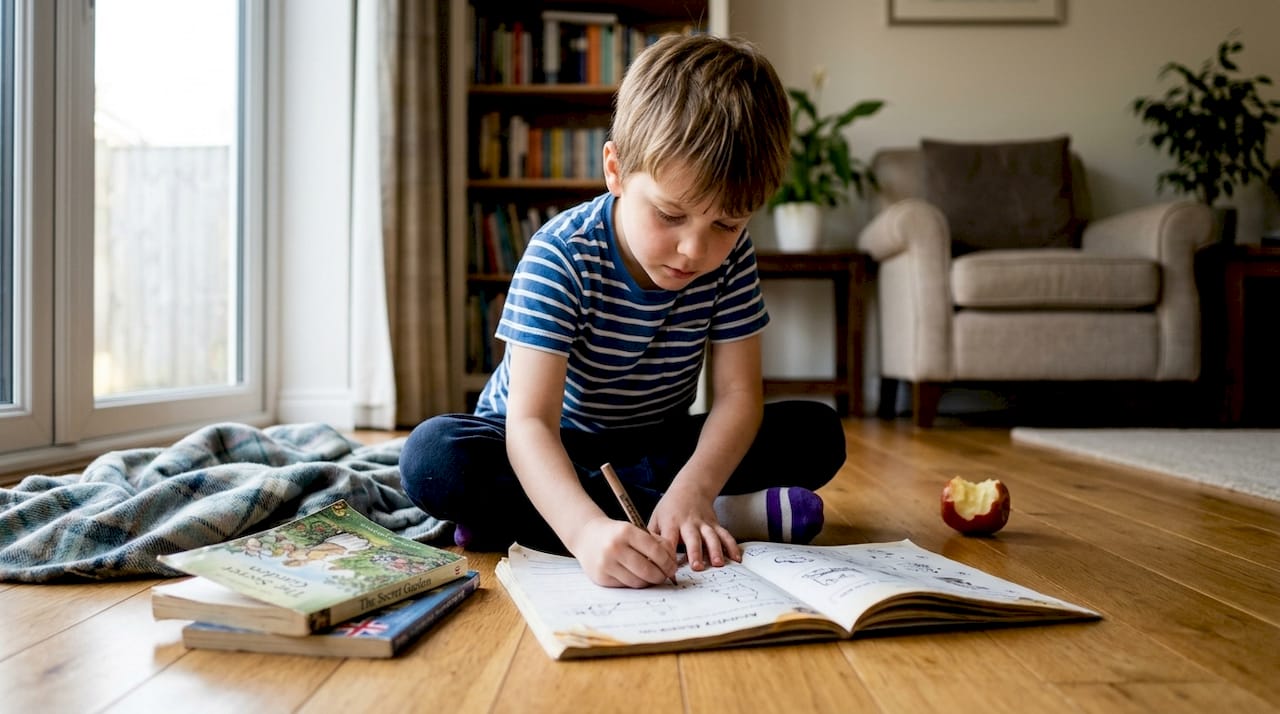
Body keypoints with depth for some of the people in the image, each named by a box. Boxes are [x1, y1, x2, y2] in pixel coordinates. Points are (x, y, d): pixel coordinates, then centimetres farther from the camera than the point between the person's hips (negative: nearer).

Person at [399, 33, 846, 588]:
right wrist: (587, 529, -55)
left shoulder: (731, 256, -14)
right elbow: (531, 423, -35)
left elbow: (738, 394, -17)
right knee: (431, 456, -34)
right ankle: (731, 514, -32)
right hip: (548, 452, -2)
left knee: (818, 433, -13)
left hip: (657, 444, 3)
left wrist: (691, 488, -38)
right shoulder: (561, 256, -26)